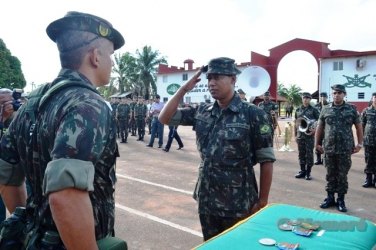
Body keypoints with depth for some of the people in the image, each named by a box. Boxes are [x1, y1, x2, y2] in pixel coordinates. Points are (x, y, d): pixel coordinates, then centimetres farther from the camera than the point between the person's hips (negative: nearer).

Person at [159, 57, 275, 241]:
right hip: (206, 201, 5)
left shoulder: (253, 114, -12)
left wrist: (262, 202, -9)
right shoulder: (201, 112, 2)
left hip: (239, 204, -4)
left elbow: (266, 161, -10)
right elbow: (165, 118, 6)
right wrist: (184, 88, -2)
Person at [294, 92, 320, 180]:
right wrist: (295, 134, 11)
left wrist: (314, 130, -16)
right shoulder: (298, 110, 9)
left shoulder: (313, 110, -2)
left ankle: (308, 172, 8)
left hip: (309, 134, -4)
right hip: (300, 135, 4)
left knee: (309, 153, 1)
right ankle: (302, 171, 19)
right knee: (301, 153, 9)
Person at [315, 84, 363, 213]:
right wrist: (317, 143, 7)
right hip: (329, 148, 1)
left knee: (342, 175, 6)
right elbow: (319, 127, 9)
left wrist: (360, 144, 2)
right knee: (330, 175, 11)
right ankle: (330, 198, 23)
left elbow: (359, 127, 6)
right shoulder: (325, 109, 4)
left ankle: (341, 200, 19)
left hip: (345, 149, -1)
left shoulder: (351, 109, 2)